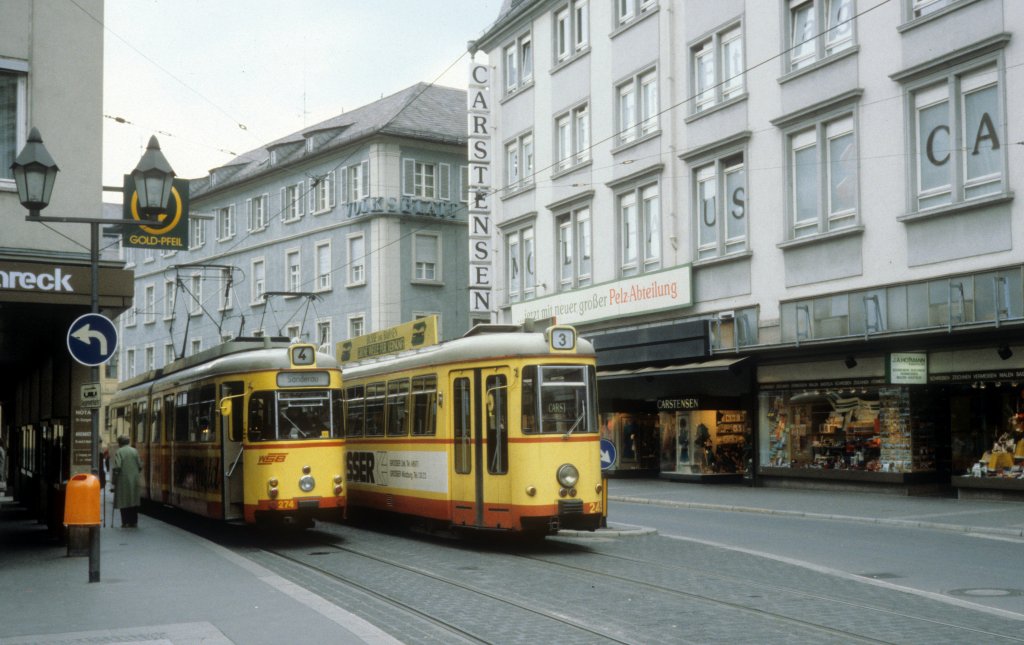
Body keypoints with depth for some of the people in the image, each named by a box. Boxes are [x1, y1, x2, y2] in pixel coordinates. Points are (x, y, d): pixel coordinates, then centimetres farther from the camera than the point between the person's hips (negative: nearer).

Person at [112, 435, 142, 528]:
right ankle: (133, 521, 11)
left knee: (123, 501, 3)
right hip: (134, 480, 4)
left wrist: (114, 480, -6)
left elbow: (117, 467, -15)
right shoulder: (134, 451, 5)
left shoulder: (118, 452, -7)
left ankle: (125, 522, 1)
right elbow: (140, 466, 4)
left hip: (123, 480, -4)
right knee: (133, 500, 10)